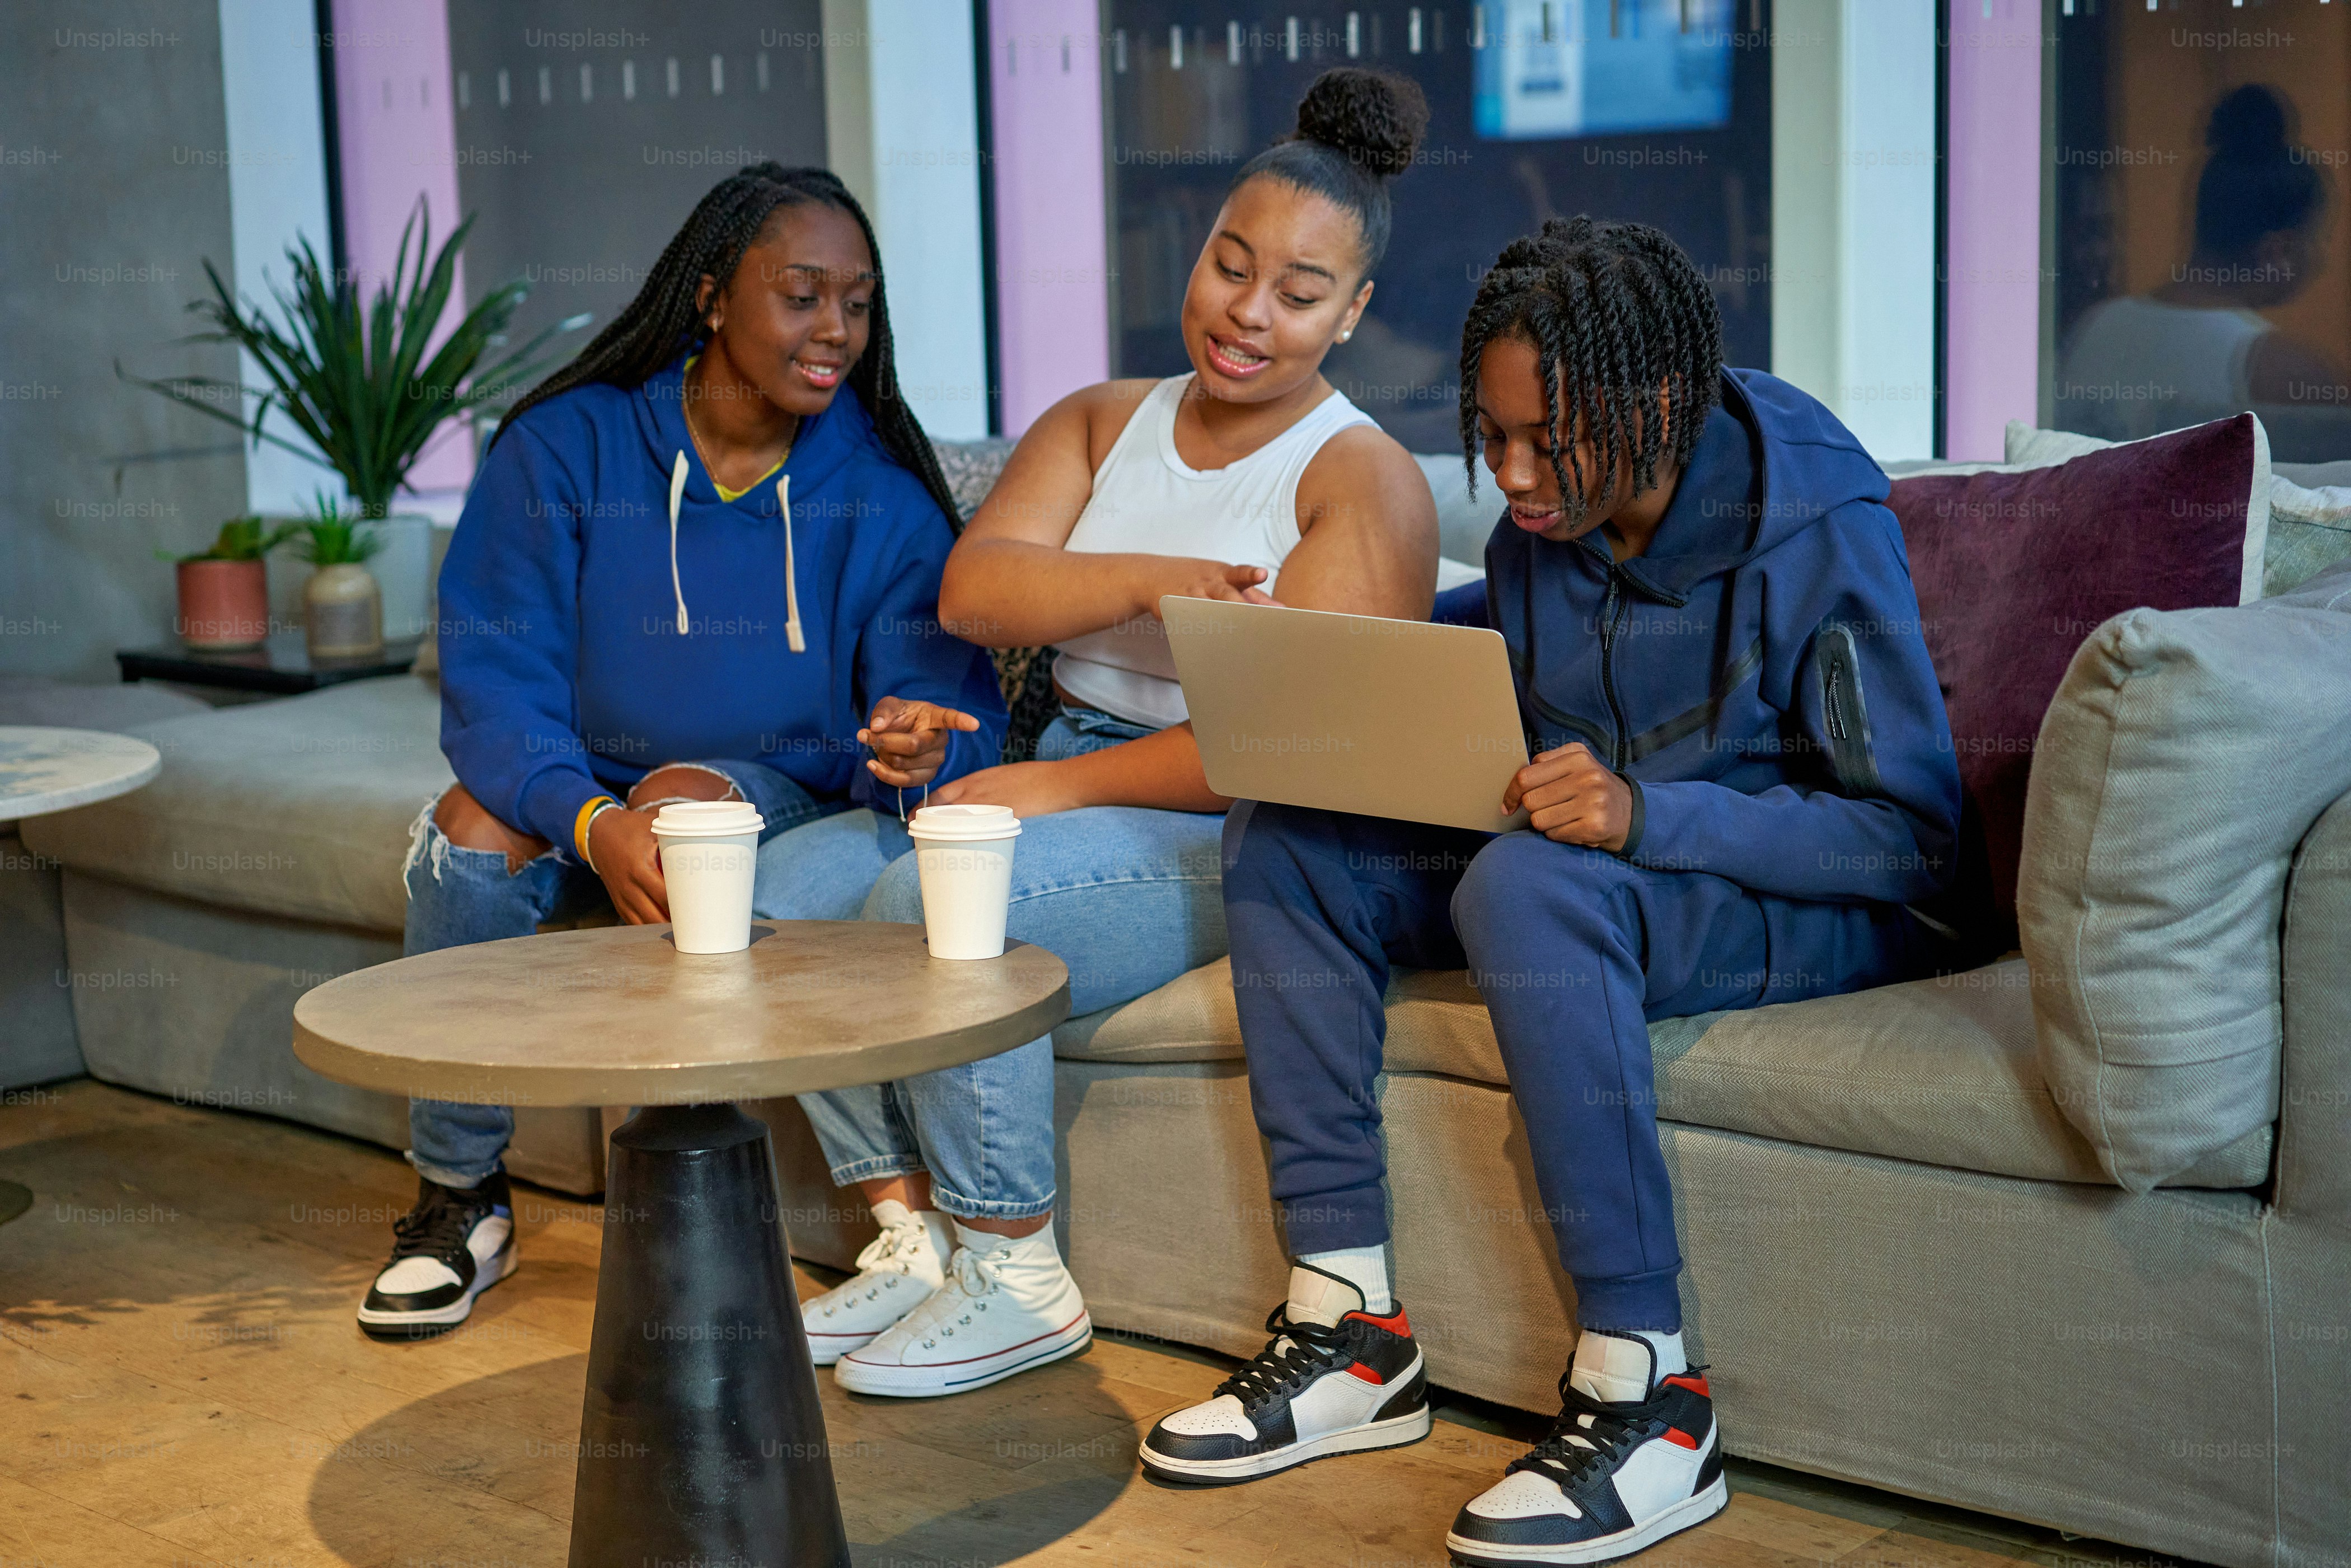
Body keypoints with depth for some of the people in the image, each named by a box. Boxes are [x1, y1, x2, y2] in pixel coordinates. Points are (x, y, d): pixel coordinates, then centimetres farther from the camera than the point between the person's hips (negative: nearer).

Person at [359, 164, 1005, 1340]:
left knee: (681, 798, -33)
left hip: (783, 797, -1)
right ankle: (458, 1199, -10)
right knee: (474, 832, -30)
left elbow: (945, 694, -10)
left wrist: (915, 743, -37)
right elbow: (492, 681, -14)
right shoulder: (566, 448, -7)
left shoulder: (881, 488, -4)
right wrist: (592, 824, -32)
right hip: (583, 798, 1)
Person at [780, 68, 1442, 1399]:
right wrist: (1150, 580, -19)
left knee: (929, 902, -30)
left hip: (1222, 841, -7)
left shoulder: (1366, 481, -5)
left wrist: (1066, 784, -19)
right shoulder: (1103, 422, 14)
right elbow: (972, 590, -2)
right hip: (1053, 780, 7)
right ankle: (910, 1235, -9)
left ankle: (1019, 1277, -15)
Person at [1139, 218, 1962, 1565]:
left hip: (1813, 909, -7)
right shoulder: (1538, 537, 2)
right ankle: (1354, 1329, -11)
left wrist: (1646, 815, -33)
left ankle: (1647, 1392, -31)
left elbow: (1910, 832, -20)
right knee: (1284, 841, -6)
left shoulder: (1820, 529, -18)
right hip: (1600, 875, 8)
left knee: (1530, 883, -36)